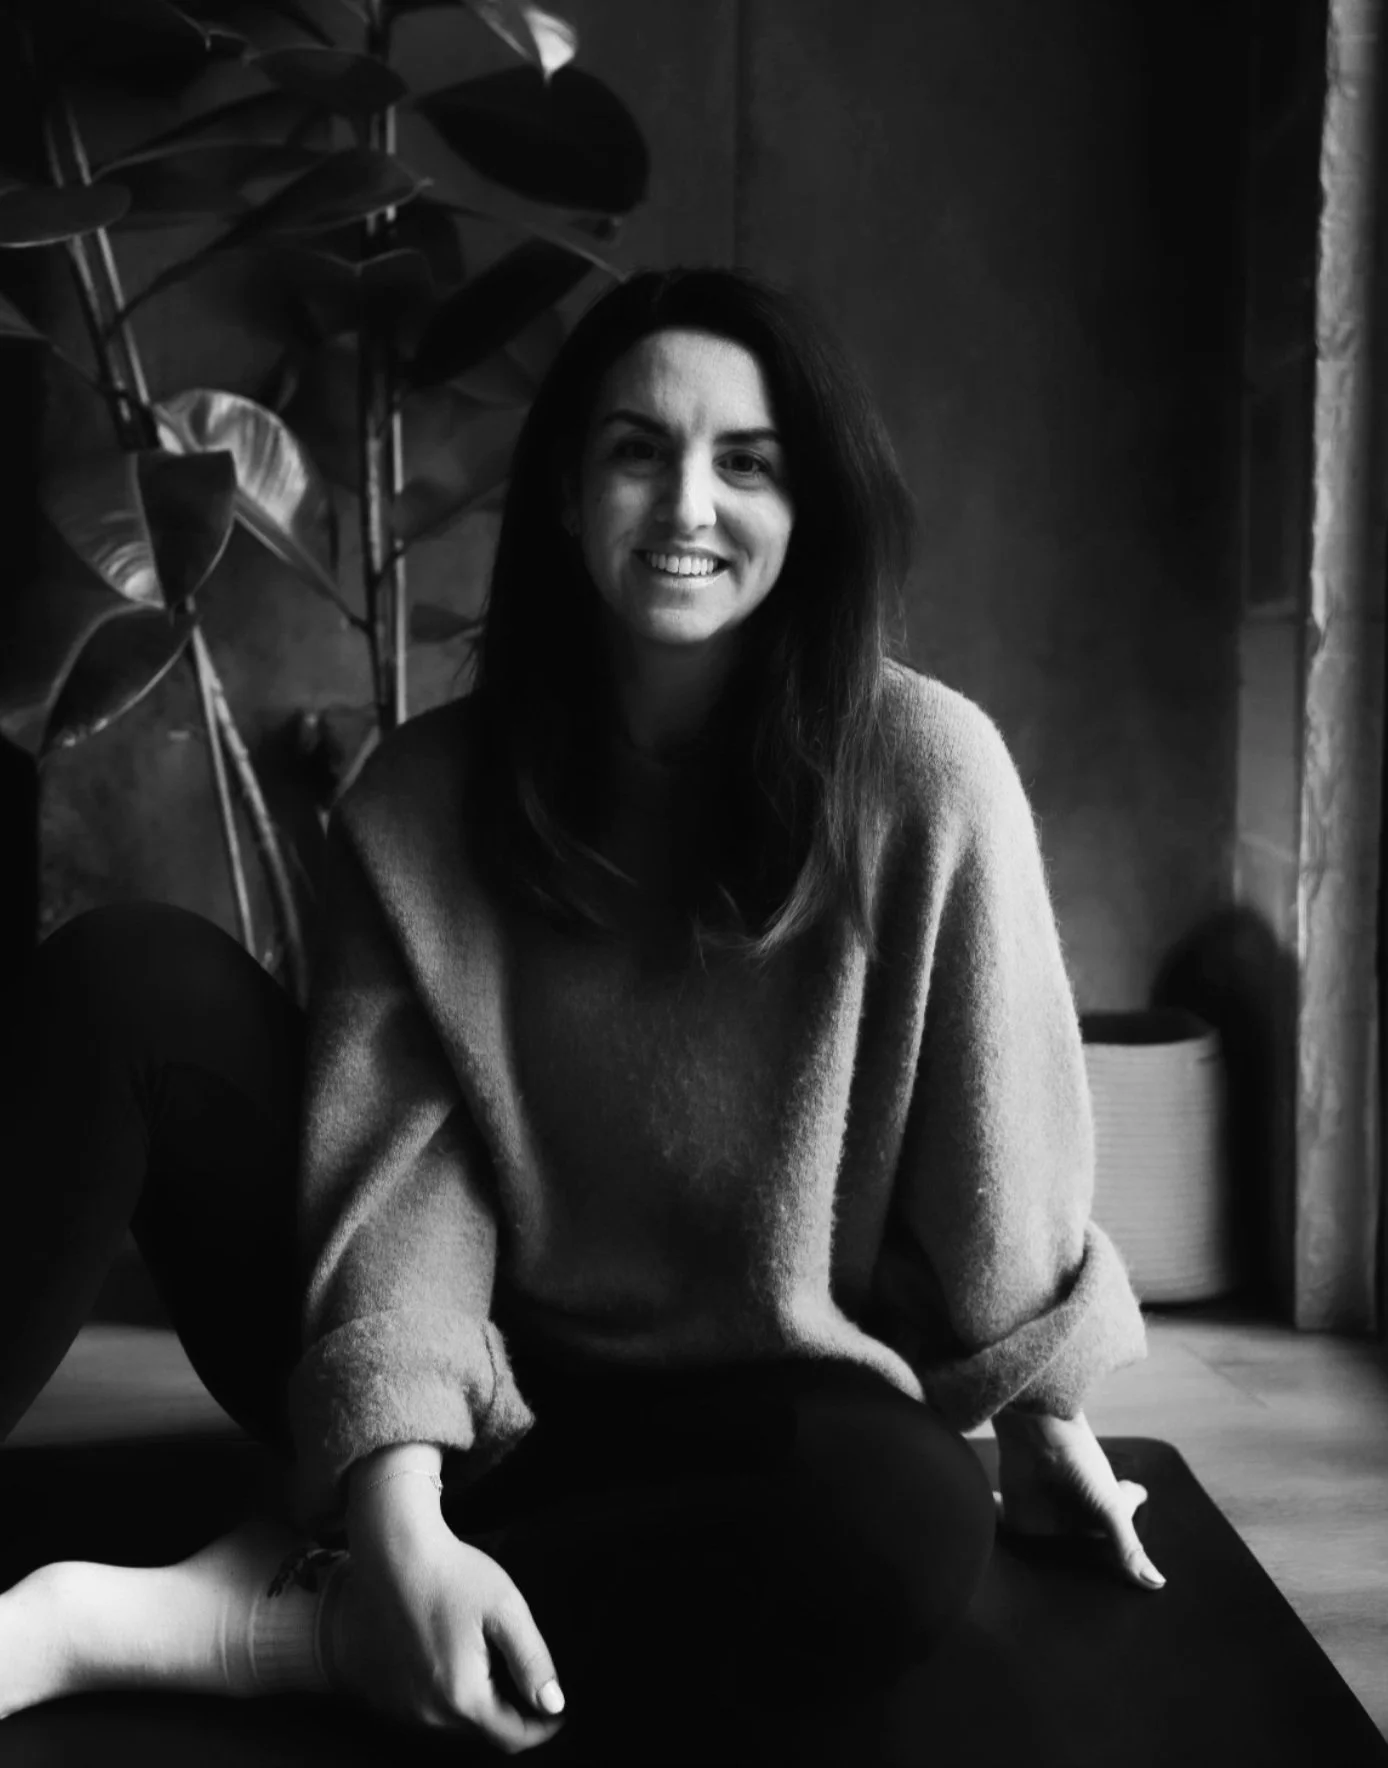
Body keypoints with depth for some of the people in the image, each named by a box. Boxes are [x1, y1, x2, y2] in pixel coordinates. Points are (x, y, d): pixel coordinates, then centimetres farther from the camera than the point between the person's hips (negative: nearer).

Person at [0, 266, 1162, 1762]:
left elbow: (993, 1144, -6)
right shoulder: (424, 795, -7)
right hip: (466, 1401, 1)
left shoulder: (922, 769, -13)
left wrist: (1039, 1419, 5)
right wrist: (401, 1509, -28)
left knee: (912, 1526, -37)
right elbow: (399, 1170, -15)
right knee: (130, 979, -15)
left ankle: (161, 1622, -27)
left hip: (750, 1418, 0)